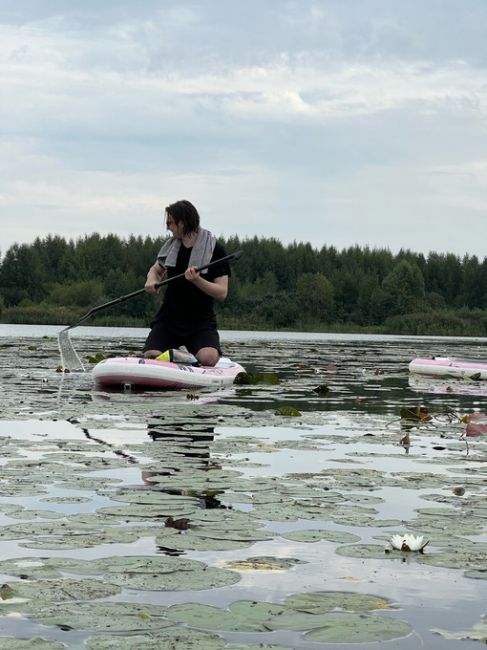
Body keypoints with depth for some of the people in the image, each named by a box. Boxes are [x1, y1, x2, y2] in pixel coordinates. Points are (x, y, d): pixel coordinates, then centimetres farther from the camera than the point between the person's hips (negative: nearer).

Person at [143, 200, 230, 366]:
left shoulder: (214, 249, -7)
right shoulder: (172, 245, 9)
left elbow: (222, 292, -12)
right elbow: (156, 269, 24)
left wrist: (197, 280, -29)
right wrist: (151, 280, -1)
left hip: (200, 320, -4)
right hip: (169, 317, 4)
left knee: (208, 358, -30)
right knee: (150, 357, -19)